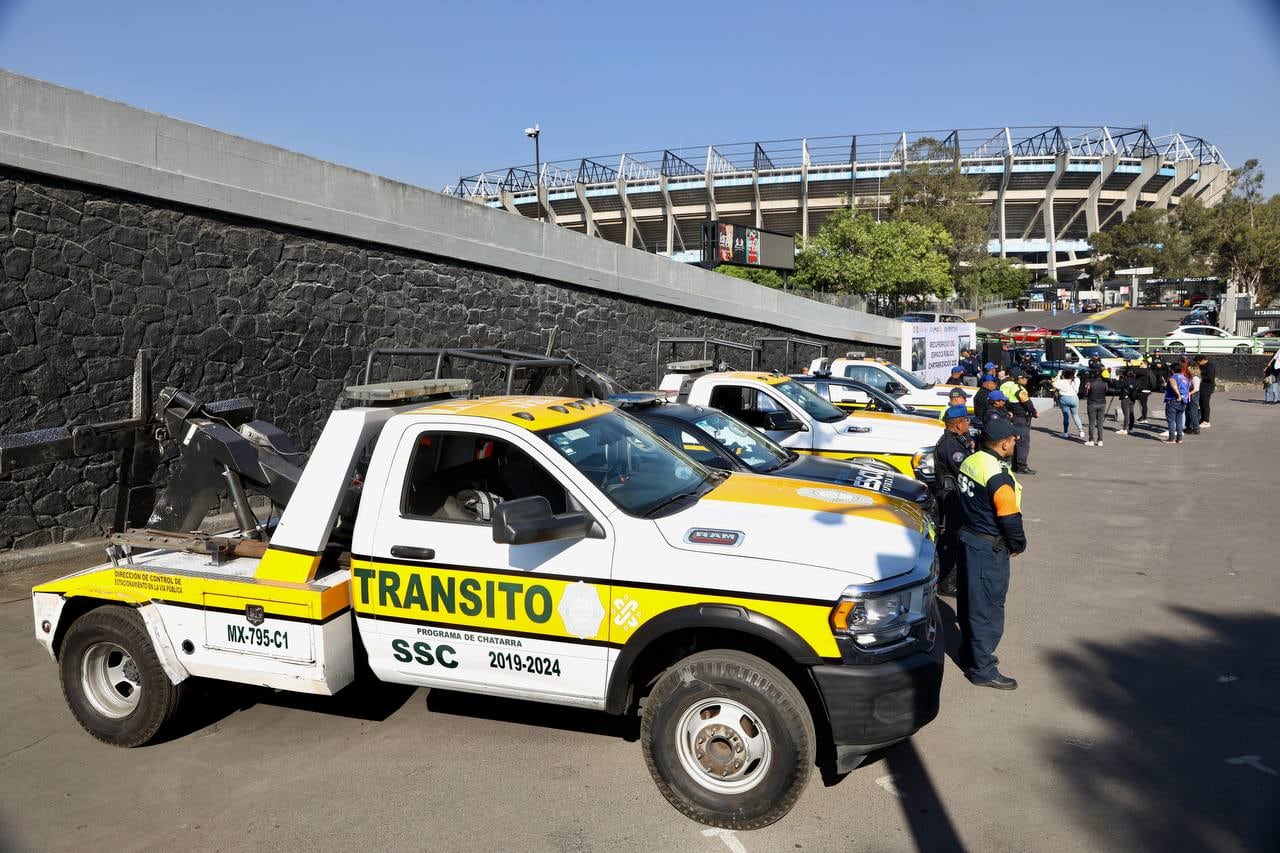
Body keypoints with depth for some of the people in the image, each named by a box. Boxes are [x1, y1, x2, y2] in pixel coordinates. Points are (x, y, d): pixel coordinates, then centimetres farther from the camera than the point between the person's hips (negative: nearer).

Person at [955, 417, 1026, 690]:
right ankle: (982, 669, 10)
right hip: (989, 548, -9)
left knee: (969, 599, 21)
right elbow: (1010, 517, -20)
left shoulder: (969, 462, 2)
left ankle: (970, 650, 37)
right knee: (987, 606, 1)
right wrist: (1018, 545, -2)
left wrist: (971, 527, 15)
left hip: (968, 536, 9)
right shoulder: (999, 475, -24)